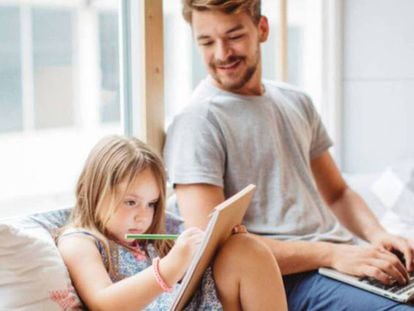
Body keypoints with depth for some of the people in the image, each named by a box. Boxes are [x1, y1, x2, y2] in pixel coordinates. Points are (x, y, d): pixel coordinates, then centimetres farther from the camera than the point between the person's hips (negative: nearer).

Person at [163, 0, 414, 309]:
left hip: (344, 258, 7)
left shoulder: (297, 102, 16)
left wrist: (378, 235, 0)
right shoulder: (196, 122, -7)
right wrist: (331, 254, -18)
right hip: (290, 280, -7)